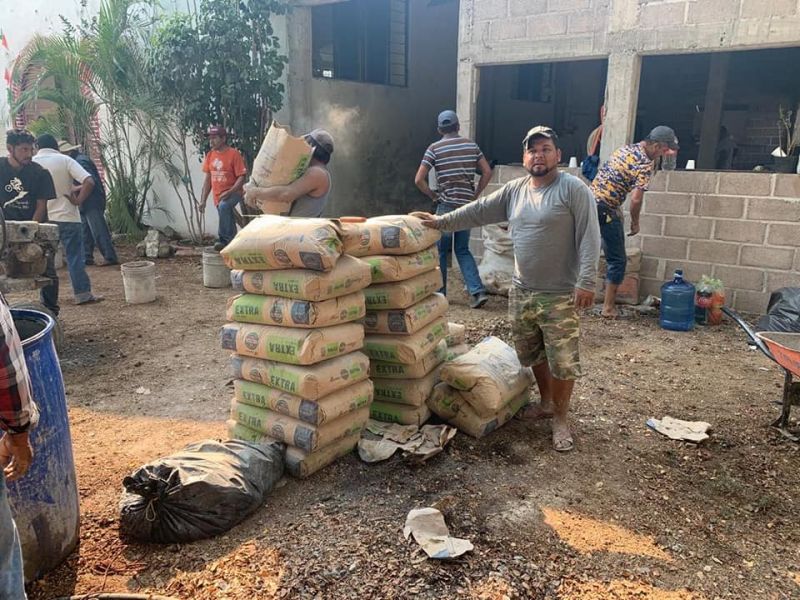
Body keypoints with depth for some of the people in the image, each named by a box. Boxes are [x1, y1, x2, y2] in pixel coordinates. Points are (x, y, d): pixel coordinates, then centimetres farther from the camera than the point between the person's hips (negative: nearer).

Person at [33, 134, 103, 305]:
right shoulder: (65, 160, -4)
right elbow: (89, 182, -16)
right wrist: (78, 200, -9)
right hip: (67, 217, -2)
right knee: (75, 257, 4)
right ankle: (83, 294, 5)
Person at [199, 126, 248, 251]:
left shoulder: (234, 154, -11)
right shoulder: (210, 155, 7)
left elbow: (241, 177, -14)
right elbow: (208, 179, 12)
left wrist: (229, 192, -28)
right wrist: (203, 200, 7)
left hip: (233, 193, -6)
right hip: (218, 196, 6)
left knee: (224, 206, -36)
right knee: (229, 226, 14)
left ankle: (224, 239, -27)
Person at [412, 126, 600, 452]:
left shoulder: (574, 189, -11)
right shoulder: (514, 190, 8)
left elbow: (589, 237, -15)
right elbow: (479, 211, 14)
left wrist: (585, 282, -21)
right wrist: (440, 221, 12)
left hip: (561, 296, -6)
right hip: (521, 292, 6)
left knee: (562, 361, 2)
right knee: (534, 354, 19)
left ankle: (560, 418, 19)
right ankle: (546, 403, 39)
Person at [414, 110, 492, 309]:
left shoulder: (435, 148, -4)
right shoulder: (471, 145, 6)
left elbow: (419, 180, -9)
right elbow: (487, 172, 5)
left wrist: (434, 196, 4)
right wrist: (475, 195, 11)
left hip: (446, 206, -4)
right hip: (467, 206, 4)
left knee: (441, 251, 10)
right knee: (463, 250, 14)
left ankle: (439, 293, 16)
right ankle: (478, 291, 1)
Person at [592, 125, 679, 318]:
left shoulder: (626, 148, 14)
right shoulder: (645, 164, -12)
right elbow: (636, 198, -19)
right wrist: (635, 222, -6)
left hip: (591, 200, 8)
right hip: (606, 210, -8)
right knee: (617, 260, 3)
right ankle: (609, 307, 7)